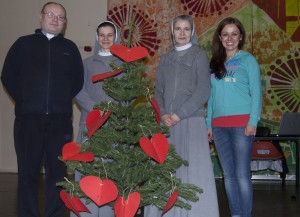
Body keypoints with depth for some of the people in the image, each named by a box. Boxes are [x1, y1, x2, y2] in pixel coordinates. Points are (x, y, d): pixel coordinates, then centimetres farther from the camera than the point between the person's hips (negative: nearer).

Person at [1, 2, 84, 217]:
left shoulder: (70, 48, 13)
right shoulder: (24, 43, 10)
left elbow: (78, 80, 13)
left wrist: (63, 100, 4)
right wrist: (24, 101, 3)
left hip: (60, 120, 1)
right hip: (28, 118, -1)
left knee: (58, 171, 3)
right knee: (27, 171, 2)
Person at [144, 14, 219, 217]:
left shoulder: (199, 55, 4)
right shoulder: (166, 59, 17)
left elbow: (203, 91, -6)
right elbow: (158, 91, 13)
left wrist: (179, 114, -12)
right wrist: (162, 114, -5)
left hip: (191, 120, -4)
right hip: (167, 123, 4)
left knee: (193, 170, -6)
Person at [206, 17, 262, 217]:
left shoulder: (248, 60, 2)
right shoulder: (215, 63, 16)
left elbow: (256, 93, -3)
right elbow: (212, 95, 16)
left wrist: (253, 121, -13)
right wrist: (208, 123, 10)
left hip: (241, 123, -5)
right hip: (219, 125, 5)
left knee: (242, 174, -5)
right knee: (229, 174, 7)